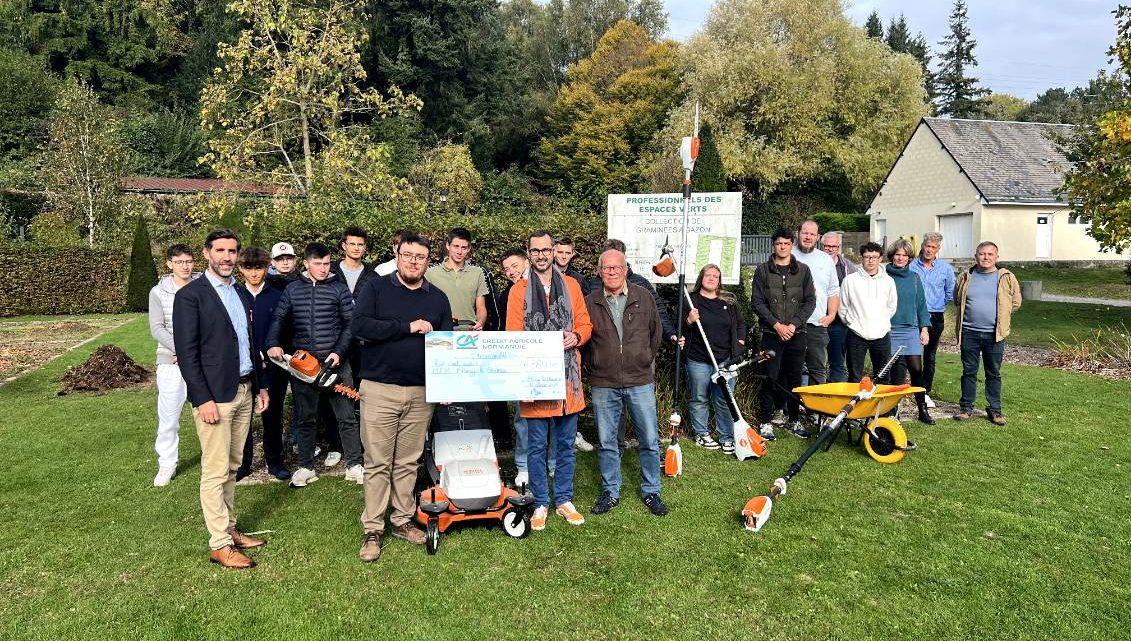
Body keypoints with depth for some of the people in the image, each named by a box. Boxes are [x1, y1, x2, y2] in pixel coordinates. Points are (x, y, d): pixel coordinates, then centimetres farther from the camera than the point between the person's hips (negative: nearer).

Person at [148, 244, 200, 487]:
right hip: (171, 361, 0)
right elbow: (157, 328, -2)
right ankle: (167, 464, 18)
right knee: (168, 415, 4)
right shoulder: (159, 292, 3)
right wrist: (180, 349, -14)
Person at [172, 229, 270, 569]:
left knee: (231, 467, 15)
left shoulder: (242, 294, 14)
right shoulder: (190, 295, -8)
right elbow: (186, 352, -12)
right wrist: (203, 399, -17)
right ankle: (219, 545, 7)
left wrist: (260, 385, 16)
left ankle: (229, 529, 25)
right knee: (215, 472, -1)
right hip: (214, 396, -7)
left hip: (244, 392, 7)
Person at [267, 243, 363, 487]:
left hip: (335, 361, -2)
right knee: (305, 418, 11)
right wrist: (273, 344, -10)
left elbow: (350, 324, -1)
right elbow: (279, 319, 7)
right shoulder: (293, 289, 7)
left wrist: (339, 352, -11)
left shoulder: (339, 288, 1)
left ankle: (354, 465, 13)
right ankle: (305, 467, 22)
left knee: (346, 416, 3)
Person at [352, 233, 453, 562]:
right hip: (379, 390, -3)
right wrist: (408, 327, -16)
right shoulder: (376, 288, 0)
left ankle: (403, 520, 26)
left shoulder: (438, 298, 10)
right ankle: (372, 530, 12)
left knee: (408, 462, 12)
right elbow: (360, 326, -15)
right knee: (377, 463, 2)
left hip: (421, 392, 3)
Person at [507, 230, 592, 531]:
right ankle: (541, 504, 20)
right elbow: (513, 336, -4)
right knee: (537, 445, 6)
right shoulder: (519, 290, 0)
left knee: (566, 443, 12)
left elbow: (585, 324, 10)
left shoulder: (571, 286, 9)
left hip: (567, 375, 3)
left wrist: (576, 336, -13)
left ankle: (564, 500, 26)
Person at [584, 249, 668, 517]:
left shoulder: (644, 298, 3)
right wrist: (597, 366, 7)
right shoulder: (590, 303, 1)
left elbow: (655, 334, 14)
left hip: (640, 381, 0)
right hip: (603, 384, 0)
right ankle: (610, 492, 24)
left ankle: (651, 491, 21)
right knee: (606, 442, 8)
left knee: (650, 440, 4)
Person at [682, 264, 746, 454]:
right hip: (698, 359, -2)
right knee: (700, 399, 7)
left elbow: (740, 324, 22)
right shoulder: (690, 300, 1)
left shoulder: (729, 300, 12)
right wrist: (689, 321, -15)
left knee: (725, 400, 3)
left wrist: (740, 342, 8)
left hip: (726, 359, 2)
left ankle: (727, 438, 13)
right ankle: (701, 434, 21)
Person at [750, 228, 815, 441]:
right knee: (769, 378, -1)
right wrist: (776, 324, -11)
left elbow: (810, 301, 5)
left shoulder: (803, 270, 8)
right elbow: (757, 302, -2)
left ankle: (794, 421, 20)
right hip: (771, 333, -2)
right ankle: (766, 422, 8)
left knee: (795, 378, 8)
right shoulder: (763, 270, 3)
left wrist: (794, 324, -8)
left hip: (797, 333, 2)